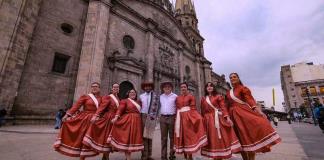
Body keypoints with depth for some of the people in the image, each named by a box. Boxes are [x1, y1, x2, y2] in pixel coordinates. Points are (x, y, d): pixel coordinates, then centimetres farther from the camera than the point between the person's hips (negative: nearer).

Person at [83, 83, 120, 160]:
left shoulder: (118, 99, 13)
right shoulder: (108, 97, -7)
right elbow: (101, 107, -19)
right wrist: (95, 116, -30)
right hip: (108, 119, -6)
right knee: (106, 137, 2)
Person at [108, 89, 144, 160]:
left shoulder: (138, 102, 17)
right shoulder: (125, 101, -2)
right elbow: (120, 109, -14)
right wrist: (116, 117, -28)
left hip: (136, 122, 6)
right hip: (128, 121, -6)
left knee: (133, 138, 12)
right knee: (127, 138, 0)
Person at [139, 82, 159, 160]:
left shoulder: (155, 95, 6)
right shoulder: (141, 96, 12)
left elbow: (156, 106, -2)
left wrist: (153, 115, -11)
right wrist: (141, 116, 1)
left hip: (151, 117, -1)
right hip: (143, 117, 1)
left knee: (149, 136, 6)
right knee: (144, 136, 2)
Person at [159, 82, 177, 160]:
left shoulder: (175, 96, 0)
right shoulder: (160, 97, 11)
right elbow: (159, 106, 15)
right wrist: (159, 115, 7)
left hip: (172, 117, -2)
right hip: (163, 118, 3)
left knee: (172, 137, 8)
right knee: (163, 137, 7)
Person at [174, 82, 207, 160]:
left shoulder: (191, 96, 1)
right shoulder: (177, 98, 11)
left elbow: (193, 108, -4)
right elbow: (177, 109, 10)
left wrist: (193, 118, -13)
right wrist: (177, 119, 3)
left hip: (188, 117, -4)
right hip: (180, 118, 4)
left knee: (189, 135, 0)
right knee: (181, 136, 9)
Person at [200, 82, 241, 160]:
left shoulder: (218, 96, 3)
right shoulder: (203, 99, 10)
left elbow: (223, 107, -6)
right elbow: (202, 112, 10)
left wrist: (227, 117, -18)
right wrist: (203, 121, 8)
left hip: (218, 119, -3)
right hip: (208, 121, 3)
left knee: (220, 138, 1)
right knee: (212, 140, 8)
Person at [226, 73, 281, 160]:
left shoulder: (243, 88, 3)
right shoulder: (228, 93, 15)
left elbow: (249, 99, -12)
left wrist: (255, 107, -29)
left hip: (243, 112, -4)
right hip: (234, 115, 4)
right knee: (241, 137, 9)